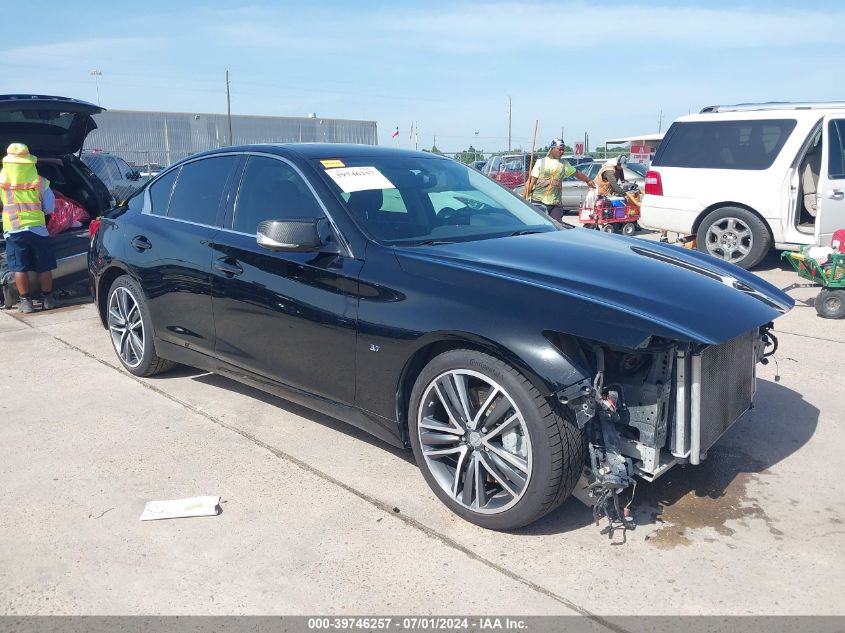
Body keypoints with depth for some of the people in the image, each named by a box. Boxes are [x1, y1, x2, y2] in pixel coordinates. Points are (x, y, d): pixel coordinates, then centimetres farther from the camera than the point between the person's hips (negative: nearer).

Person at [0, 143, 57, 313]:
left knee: (19, 268, 5)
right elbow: (49, 208, 6)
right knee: (44, 267, 9)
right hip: (37, 227, 0)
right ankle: (47, 299, 15)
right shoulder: (40, 181, -1)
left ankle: (25, 301, 6)